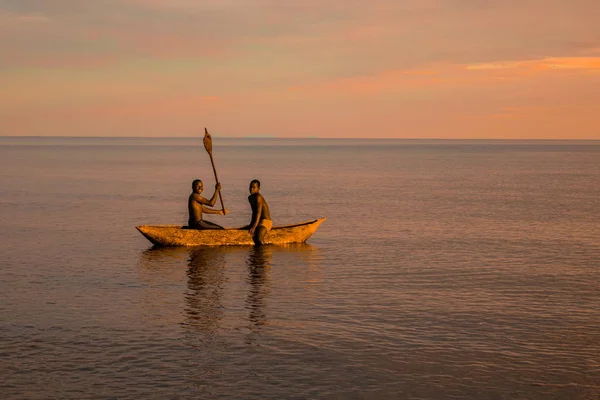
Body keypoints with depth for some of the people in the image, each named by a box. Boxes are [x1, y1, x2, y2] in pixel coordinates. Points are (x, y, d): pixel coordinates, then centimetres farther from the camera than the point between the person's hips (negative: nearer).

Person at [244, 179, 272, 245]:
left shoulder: (258, 197, -16)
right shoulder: (250, 198, 12)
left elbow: (259, 212, -24)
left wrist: (254, 227, -31)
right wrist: (251, 225, 17)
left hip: (266, 221, -11)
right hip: (259, 221, 11)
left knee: (259, 239, -32)